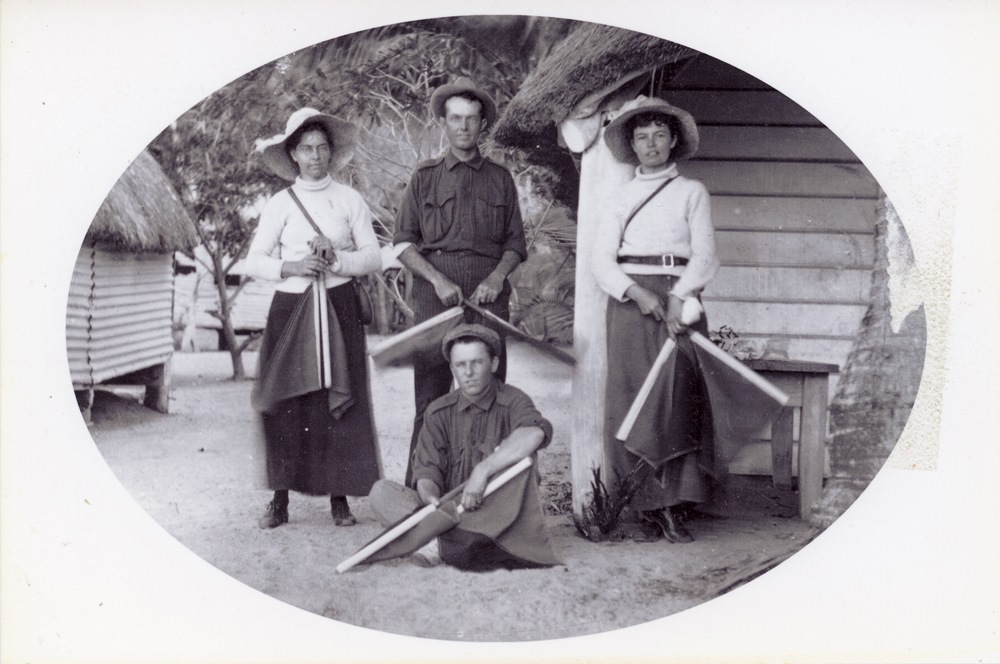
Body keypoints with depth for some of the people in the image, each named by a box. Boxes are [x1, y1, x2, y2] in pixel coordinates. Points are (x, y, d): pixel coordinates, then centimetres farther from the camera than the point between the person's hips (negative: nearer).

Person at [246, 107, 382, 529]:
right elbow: (253, 261, 4)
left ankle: (339, 497, 9)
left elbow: (373, 257, 3)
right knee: (286, 403, -2)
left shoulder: (350, 201, 6)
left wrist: (336, 260, -13)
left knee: (340, 400, -1)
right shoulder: (280, 204, 5)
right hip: (291, 309, 0)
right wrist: (292, 267, -12)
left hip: (338, 309, 0)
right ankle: (280, 498, 8)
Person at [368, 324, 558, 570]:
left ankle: (445, 544, -38)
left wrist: (482, 471, -33)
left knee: (517, 455, -29)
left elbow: (535, 433, -27)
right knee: (381, 491, -14)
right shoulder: (439, 413, 8)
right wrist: (431, 497, -25)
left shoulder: (512, 402, -3)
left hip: (499, 517, -3)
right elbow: (426, 471, -1)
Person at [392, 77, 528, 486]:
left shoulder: (500, 179, 14)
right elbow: (403, 242, 7)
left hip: (489, 298, 1)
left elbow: (515, 243, 14)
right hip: (435, 298, -1)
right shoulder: (424, 177, 11)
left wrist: (497, 277, -4)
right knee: (430, 398, -2)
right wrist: (438, 279, -7)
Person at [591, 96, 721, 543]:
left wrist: (679, 297, -14)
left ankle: (671, 507, -11)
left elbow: (705, 254, 3)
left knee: (676, 396, -13)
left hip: (677, 299, -1)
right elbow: (602, 260, 7)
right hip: (629, 300, 1)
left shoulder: (691, 192, 14)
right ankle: (650, 511, -3)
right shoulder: (621, 197, 17)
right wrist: (636, 292, -11)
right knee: (632, 399, -6)